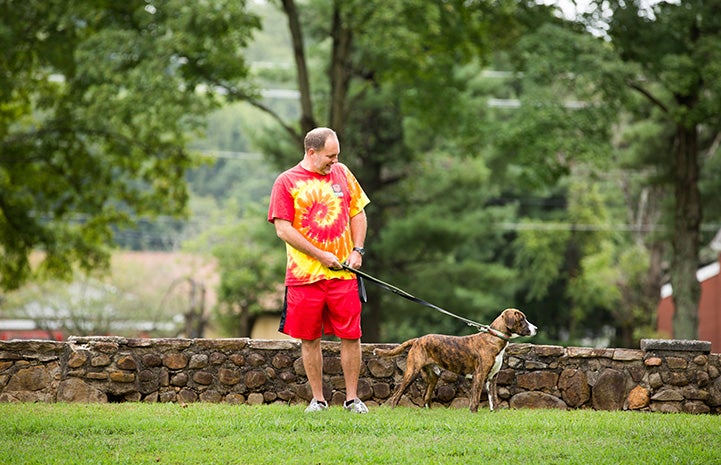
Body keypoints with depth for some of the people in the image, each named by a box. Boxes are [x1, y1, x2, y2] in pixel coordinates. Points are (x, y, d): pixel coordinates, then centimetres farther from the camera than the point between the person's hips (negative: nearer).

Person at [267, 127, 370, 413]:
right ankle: (318, 399, 14)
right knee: (309, 338, 5)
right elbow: (283, 229, -8)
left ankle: (352, 398, 9)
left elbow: (358, 213, 17)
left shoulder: (342, 173, 10)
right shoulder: (287, 182, -2)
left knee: (351, 336, 0)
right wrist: (320, 255, -11)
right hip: (304, 275, -2)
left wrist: (357, 250, 3)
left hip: (343, 272, 2)